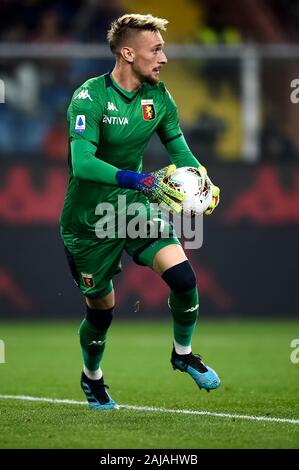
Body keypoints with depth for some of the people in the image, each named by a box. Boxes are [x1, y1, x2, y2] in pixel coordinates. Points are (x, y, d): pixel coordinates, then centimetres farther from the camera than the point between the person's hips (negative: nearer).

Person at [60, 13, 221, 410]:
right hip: (88, 219, -4)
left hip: (135, 206, 4)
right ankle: (91, 377, 39)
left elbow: (179, 150, 9)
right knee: (101, 307, 8)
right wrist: (142, 181, -43)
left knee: (182, 275, -18)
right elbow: (83, 162, -32)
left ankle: (183, 353, 9)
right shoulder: (89, 97, -21)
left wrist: (203, 180, -13)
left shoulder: (158, 98, -2)